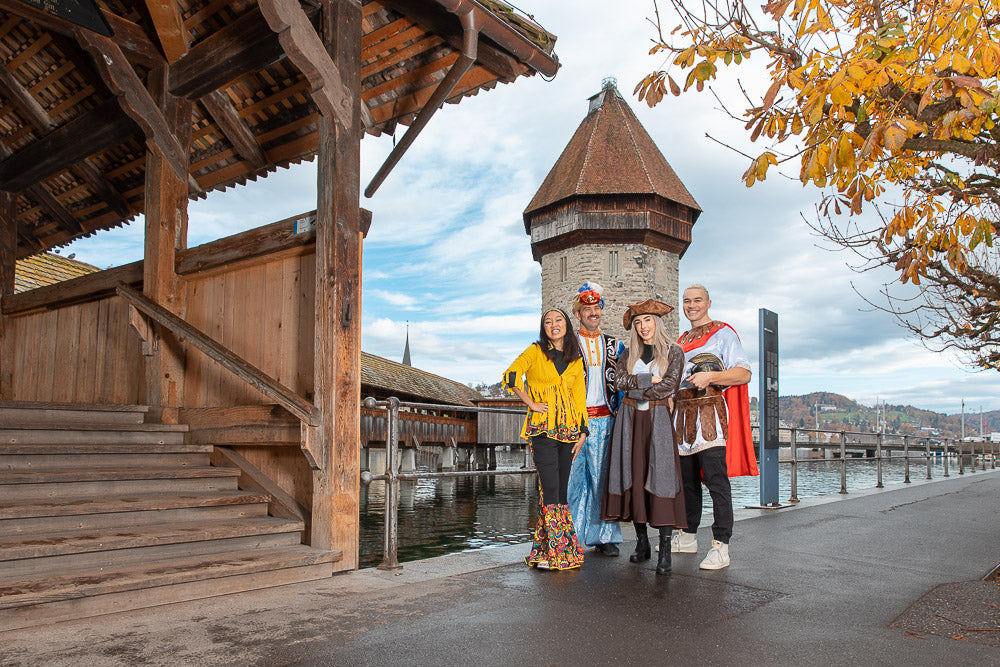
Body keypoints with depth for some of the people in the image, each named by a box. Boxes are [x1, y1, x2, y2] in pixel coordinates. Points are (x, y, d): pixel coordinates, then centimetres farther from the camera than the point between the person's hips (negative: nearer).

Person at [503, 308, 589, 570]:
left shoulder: (576, 360, 15)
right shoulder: (535, 352, 2)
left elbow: (579, 396, 16)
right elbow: (512, 376, -10)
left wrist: (583, 429, 10)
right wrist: (531, 404, -9)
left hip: (567, 427, 4)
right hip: (542, 426, -4)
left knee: (561, 487, 5)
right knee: (550, 486, -11)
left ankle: (559, 550, 15)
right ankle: (554, 551, -6)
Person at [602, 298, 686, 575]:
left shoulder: (673, 352, 4)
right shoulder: (629, 354, 14)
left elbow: (669, 385, -8)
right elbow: (619, 381, -1)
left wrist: (637, 392, -6)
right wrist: (649, 379, -9)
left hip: (658, 419, -3)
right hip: (630, 419, 4)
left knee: (660, 478, -11)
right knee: (633, 477, 1)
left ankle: (665, 550, -10)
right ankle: (641, 542, 11)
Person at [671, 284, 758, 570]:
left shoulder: (722, 333, 1)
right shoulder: (681, 340, 22)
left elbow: (744, 373, -8)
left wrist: (709, 376, -21)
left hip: (710, 414, -7)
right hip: (683, 414, 7)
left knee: (716, 480, -10)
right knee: (687, 479, 11)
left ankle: (721, 546, -7)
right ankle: (688, 536, 22)